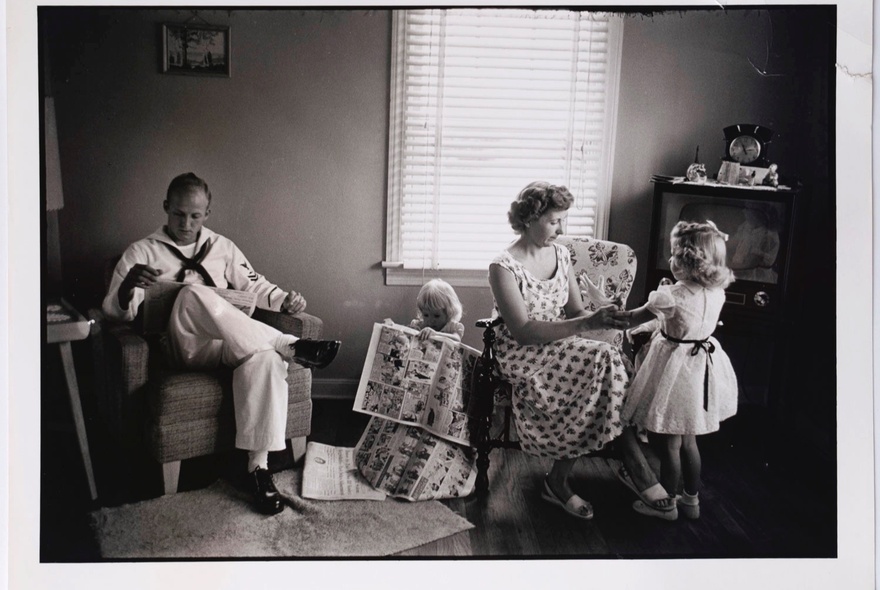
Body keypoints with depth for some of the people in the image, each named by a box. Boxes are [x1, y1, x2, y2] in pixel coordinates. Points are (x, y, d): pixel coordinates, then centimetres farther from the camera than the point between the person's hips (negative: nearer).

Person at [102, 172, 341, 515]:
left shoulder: (222, 247, 21)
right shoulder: (142, 252, 12)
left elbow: (255, 286, 22)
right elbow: (115, 311, 4)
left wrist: (284, 300, 0)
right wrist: (127, 289, -21)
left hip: (232, 344, 3)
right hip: (184, 347, -2)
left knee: (264, 353, -35)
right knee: (193, 292, -36)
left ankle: (258, 466, -36)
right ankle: (290, 347, -32)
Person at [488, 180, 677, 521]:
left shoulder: (559, 254, 9)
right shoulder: (504, 266, -12)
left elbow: (576, 312, 9)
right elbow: (523, 330, -21)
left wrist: (601, 318, -15)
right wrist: (588, 324, -27)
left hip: (562, 347, 6)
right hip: (524, 356, -6)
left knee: (606, 365, -25)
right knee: (606, 364, -27)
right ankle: (637, 470, -14)